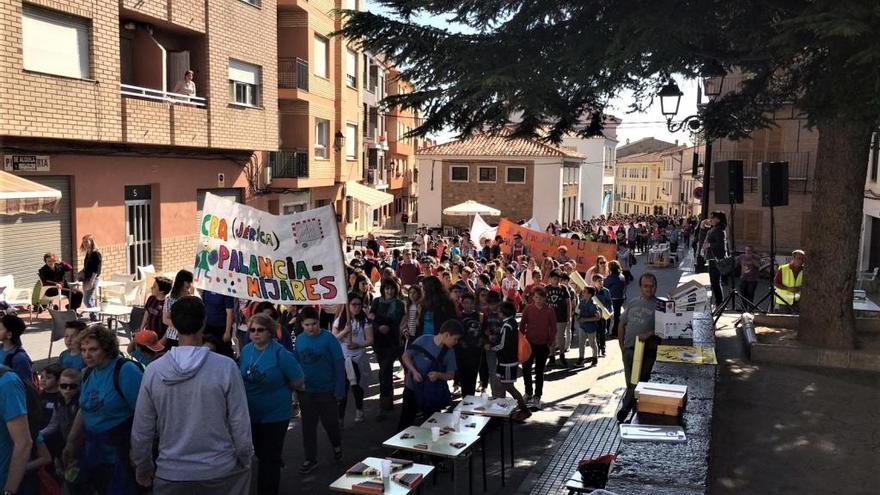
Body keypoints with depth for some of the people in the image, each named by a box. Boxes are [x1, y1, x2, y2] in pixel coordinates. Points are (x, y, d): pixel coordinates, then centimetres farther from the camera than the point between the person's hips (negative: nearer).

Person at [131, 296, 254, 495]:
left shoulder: (153, 370, -10)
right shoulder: (226, 367, -17)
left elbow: (141, 429, -2)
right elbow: (240, 424, -12)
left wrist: (143, 467, 14)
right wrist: (245, 461, 4)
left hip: (171, 474, 1)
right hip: (221, 472, -1)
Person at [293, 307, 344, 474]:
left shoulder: (328, 338, -14)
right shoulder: (299, 340, -1)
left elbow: (339, 364, -12)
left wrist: (339, 389, -14)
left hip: (326, 390, -3)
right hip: (306, 391, 3)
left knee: (330, 422, 11)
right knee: (308, 426, 10)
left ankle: (337, 446, 40)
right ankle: (311, 459, 24)